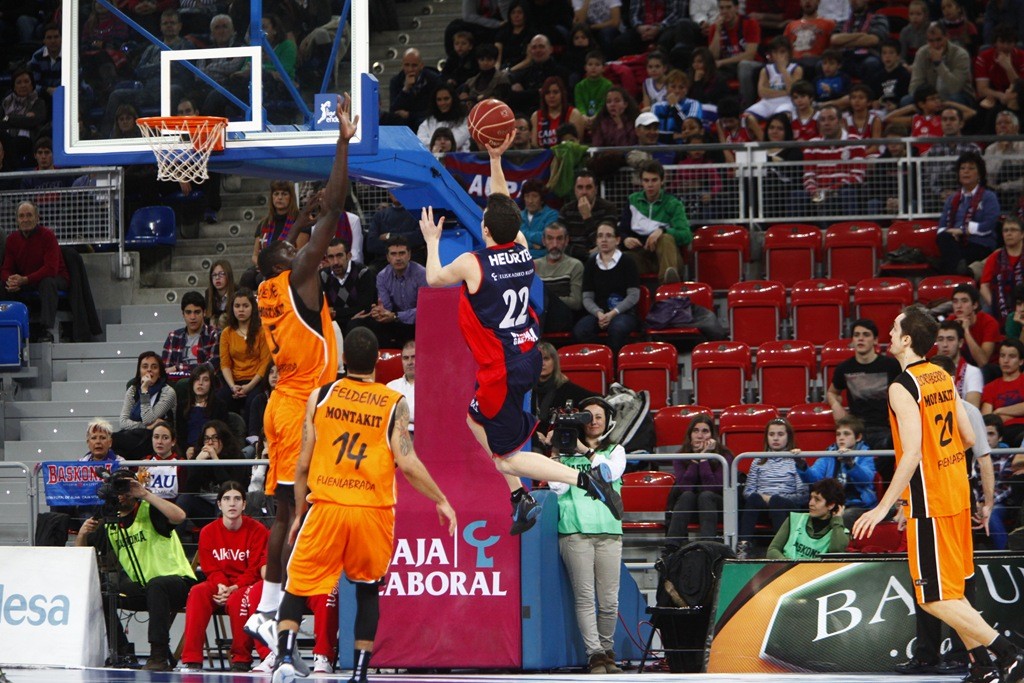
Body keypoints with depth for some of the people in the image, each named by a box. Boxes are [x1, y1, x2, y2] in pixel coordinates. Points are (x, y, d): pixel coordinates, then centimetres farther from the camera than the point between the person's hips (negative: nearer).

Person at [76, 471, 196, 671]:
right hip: (140, 587, 6)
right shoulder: (109, 524, 10)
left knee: (155, 585, -39)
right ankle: (122, 652, -5)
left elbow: (179, 516, -29)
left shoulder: (149, 512, -8)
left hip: (176, 581, -6)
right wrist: (82, 533, -9)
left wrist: (146, 495, -28)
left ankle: (159, 656, -37)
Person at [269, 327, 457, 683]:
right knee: (368, 590, 18)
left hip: (326, 507, 0)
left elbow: (303, 465, 4)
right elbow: (406, 463, -7)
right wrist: (442, 502, 5)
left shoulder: (320, 397, 4)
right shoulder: (394, 403, 1)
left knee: (297, 587, 7)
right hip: (373, 511, 0)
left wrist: (299, 513, 15)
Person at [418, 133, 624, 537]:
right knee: (476, 417, 30)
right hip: (529, 356, 8)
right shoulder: (522, 250, -2)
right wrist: (496, 159, 16)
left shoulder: (472, 264, -17)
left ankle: (585, 478, -19)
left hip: (502, 370, -8)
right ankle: (519, 498, 27)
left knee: (509, 457, 0)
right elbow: (504, 209, 17)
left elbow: (433, 279, 5)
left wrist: (432, 242, 22)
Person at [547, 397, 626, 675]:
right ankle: (595, 656, -9)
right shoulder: (567, 452, 13)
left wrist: (585, 450, -5)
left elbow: (612, 472, -4)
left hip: (608, 531, 1)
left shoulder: (615, 450, 17)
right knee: (584, 597, -9)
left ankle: (607, 652, 15)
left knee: (609, 600, -1)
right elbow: (558, 487, 2)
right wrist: (556, 453, -2)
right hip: (575, 530, -1)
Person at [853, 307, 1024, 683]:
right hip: (957, 493, 9)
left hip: (929, 501, -9)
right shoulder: (944, 378, 7)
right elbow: (968, 438, 10)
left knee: (936, 599, -3)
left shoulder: (902, 387, -17)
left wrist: (884, 507, -22)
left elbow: (912, 454, -24)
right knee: (951, 592, 17)